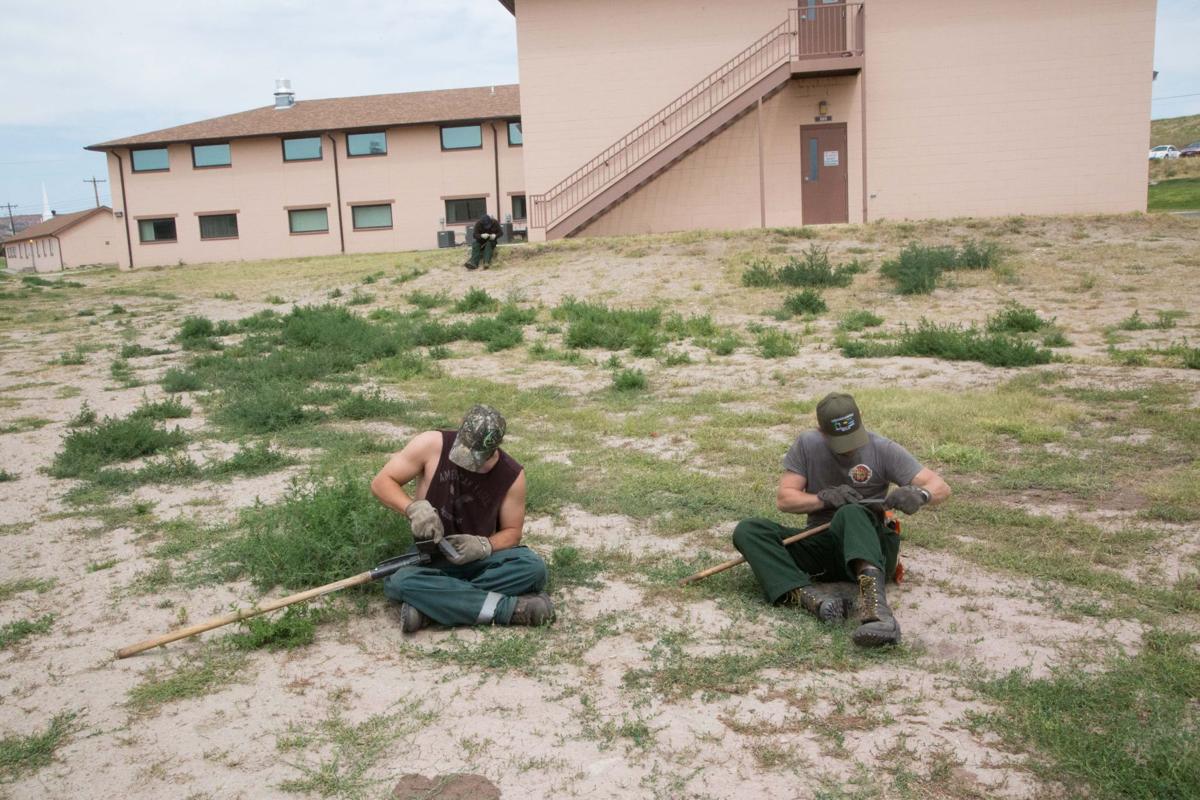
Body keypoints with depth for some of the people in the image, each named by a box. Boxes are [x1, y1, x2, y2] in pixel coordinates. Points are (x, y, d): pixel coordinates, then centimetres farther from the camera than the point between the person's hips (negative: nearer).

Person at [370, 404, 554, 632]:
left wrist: (484, 545, -22)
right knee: (400, 583, -35)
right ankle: (508, 608, -31)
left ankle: (427, 605, -27)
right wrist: (413, 507, -27)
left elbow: (512, 532, -1)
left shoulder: (512, 475, -11)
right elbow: (381, 483, -9)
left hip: (479, 559, 1)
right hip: (430, 558, -1)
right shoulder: (431, 445, -15)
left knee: (533, 567, -29)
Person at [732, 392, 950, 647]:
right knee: (747, 530, -17)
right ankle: (805, 594, -41)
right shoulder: (807, 445, 3)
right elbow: (783, 499, 1)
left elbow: (941, 487, -6)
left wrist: (920, 495, -30)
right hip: (820, 544, 3)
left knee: (851, 513, -38)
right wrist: (825, 498, -17)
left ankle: (874, 605, -62)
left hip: (870, 543, -3)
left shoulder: (883, 449, -3)